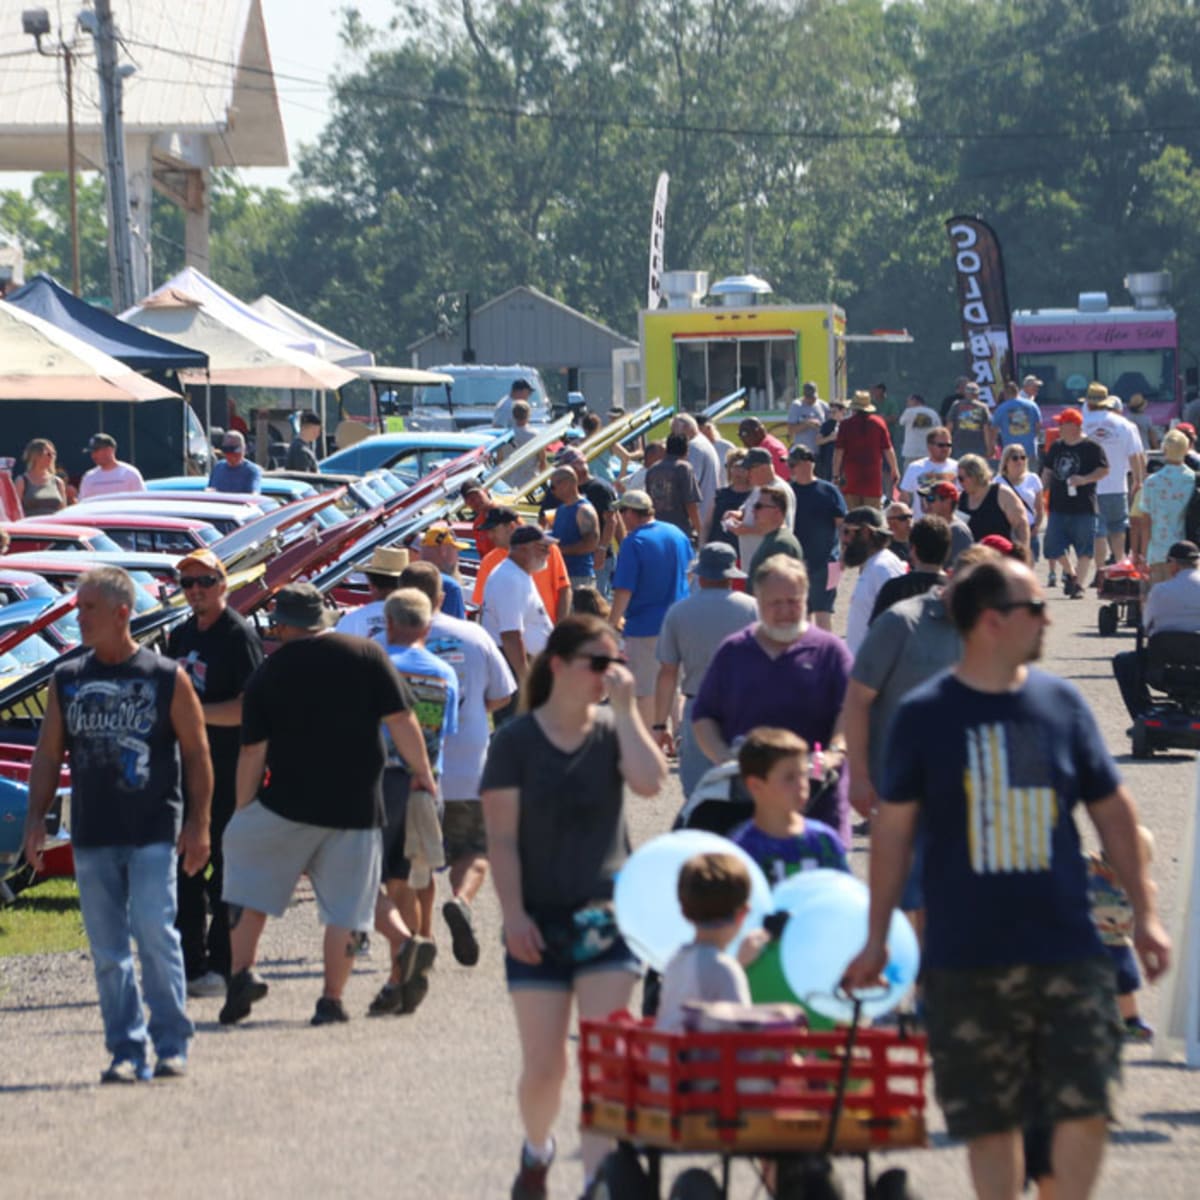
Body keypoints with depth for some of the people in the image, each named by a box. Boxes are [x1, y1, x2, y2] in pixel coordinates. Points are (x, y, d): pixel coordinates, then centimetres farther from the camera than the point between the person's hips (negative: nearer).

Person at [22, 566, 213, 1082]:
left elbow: (197, 754, 2)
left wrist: (198, 823, -3)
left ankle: (172, 1045, 0)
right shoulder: (67, 681, 8)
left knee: (155, 933, -12)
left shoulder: (167, 678, -1)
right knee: (107, 951, 3)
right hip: (92, 837, 4)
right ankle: (126, 1052, 9)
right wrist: (36, 818, 3)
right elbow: (48, 755, 12)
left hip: (153, 832, -4)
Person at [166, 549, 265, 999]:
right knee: (185, 868, 7)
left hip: (228, 772, -8)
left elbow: (250, 708, -17)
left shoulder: (239, 635, -9)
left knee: (226, 869, -4)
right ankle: (190, 964, 13)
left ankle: (223, 966, 0)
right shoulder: (180, 636, 14)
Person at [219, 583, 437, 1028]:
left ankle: (243, 971, 5)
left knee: (247, 878, 17)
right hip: (356, 807, 1)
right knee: (344, 907, 7)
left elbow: (252, 753, 0)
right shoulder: (367, 655, 0)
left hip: (288, 804, 0)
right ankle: (331, 999, 5)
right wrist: (423, 773, 7)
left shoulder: (266, 675, 1)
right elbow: (401, 721, -3)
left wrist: (242, 809, 8)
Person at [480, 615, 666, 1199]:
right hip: (540, 921, -1)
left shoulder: (613, 731, 3)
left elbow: (649, 781, -18)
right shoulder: (516, 740, -3)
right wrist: (513, 913, -12)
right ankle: (536, 1151, 32)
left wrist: (625, 708, -14)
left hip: (607, 915, 1)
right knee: (544, 1066, 3)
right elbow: (501, 836, -4)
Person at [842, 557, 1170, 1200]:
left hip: (1067, 952, 1)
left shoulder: (1061, 702, 5)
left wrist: (1144, 914, 9)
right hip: (966, 960, -1)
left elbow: (1112, 810, 11)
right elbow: (893, 827, 4)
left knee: (1086, 1107, -6)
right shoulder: (924, 714, -1)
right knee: (990, 1120, 5)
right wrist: (877, 937, 3)